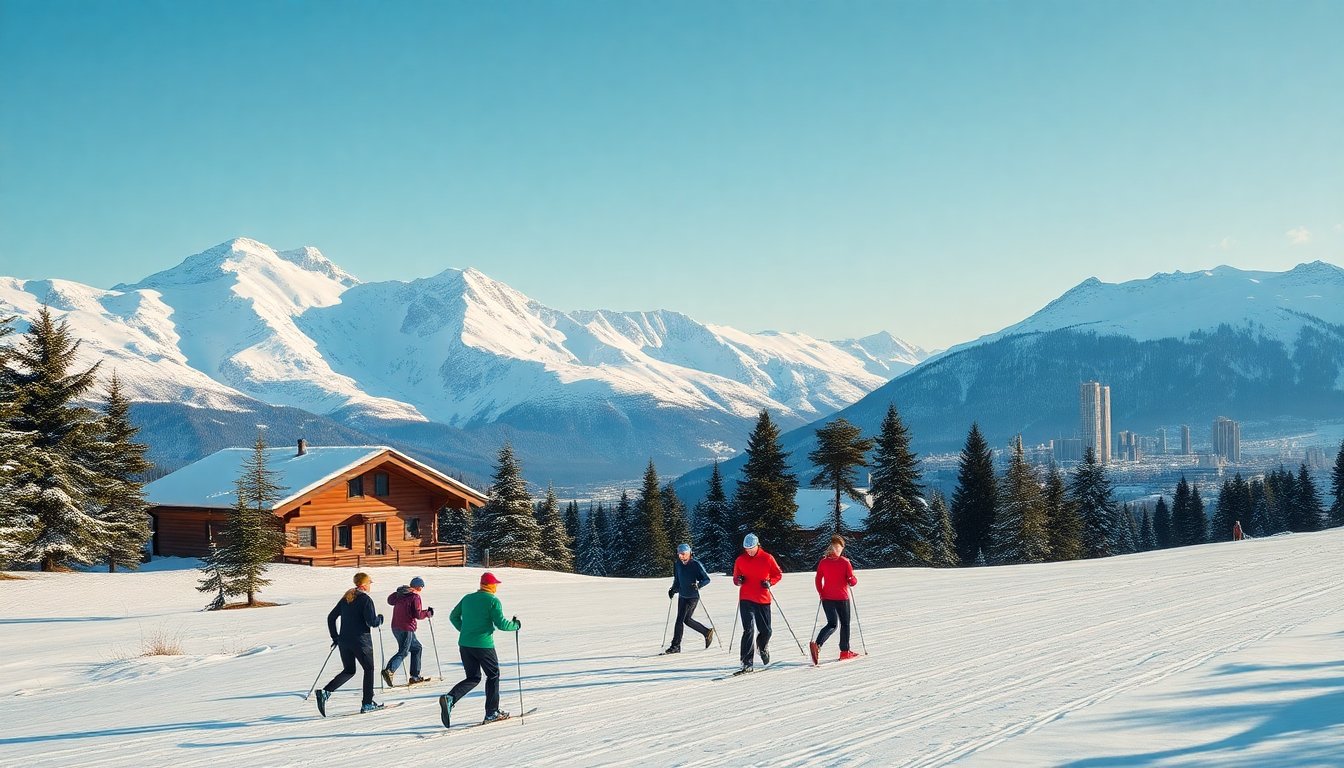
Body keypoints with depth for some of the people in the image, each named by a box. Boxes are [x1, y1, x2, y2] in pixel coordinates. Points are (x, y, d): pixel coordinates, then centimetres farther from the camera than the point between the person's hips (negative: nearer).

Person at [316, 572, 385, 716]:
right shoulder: (366, 599, -11)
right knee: (368, 669, 12)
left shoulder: (345, 598, 10)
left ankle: (325, 692, -5)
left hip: (344, 641, 6)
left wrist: (335, 637, 18)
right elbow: (372, 622, -18)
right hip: (361, 641, -6)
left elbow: (331, 617, 13)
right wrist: (380, 618, 4)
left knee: (349, 671, 16)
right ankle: (367, 703, 12)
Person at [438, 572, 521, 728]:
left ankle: (449, 698, -11)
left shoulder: (467, 598, 10)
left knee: (473, 678, 14)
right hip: (483, 645, -6)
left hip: (464, 644, 6)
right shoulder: (493, 601, -8)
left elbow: (453, 617, 16)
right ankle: (492, 713, 14)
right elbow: (501, 623, -14)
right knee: (493, 675, 13)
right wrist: (515, 625, 4)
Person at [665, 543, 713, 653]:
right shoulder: (677, 564, 5)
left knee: (680, 619, -11)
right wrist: (673, 589, 7)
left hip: (692, 596, -7)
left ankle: (675, 646, -5)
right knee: (687, 620, 13)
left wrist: (698, 585, -26)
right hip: (682, 596, 7)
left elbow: (706, 579, -9)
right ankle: (707, 632, 32)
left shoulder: (696, 564, -13)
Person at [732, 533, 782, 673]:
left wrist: (770, 582, -11)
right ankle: (747, 663, -13)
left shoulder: (767, 558, 0)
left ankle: (762, 647, 43)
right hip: (746, 600, -1)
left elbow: (778, 574, 8)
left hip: (763, 599, 1)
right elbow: (735, 578, 14)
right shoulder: (740, 560, 4)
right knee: (748, 630, -12)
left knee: (765, 631, 8)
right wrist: (738, 581, -9)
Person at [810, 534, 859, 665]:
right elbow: (852, 581, -11)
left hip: (827, 598, 4)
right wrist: (854, 580, 11)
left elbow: (818, 580, 2)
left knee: (832, 624, 9)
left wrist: (821, 594, 14)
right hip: (842, 598, -3)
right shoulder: (845, 562, -11)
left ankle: (817, 644, -16)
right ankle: (845, 652, 16)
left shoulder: (823, 562, -1)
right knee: (845, 624, 13)